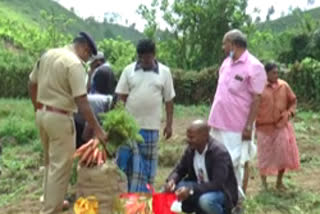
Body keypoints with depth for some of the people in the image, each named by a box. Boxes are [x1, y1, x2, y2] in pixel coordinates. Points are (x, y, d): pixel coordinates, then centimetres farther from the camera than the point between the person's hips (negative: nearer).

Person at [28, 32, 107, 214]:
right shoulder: (75, 63, -18)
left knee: (50, 162, 23)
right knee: (60, 166, 0)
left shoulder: (48, 54, 7)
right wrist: (98, 129, -20)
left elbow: (32, 84, 15)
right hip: (59, 118, -9)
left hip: (42, 114, 9)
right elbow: (82, 102, -23)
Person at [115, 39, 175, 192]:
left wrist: (169, 124, 2)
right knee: (125, 161, 4)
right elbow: (121, 96, 3)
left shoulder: (164, 72, 2)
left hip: (151, 126, 0)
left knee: (146, 163, 8)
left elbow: (169, 100, 5)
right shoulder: (129, 70, 2)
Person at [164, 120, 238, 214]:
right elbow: (179, 170, 4)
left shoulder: (220, 152, -25)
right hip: (201, 189, 7)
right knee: (172, 189, -12)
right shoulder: (191, 149, -5)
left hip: (222, 192, -7)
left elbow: (217, 184, -31)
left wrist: (191, 190, -39)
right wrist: (171, 180, -20)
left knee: (206, 200, -38)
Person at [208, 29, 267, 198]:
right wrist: (214, 119, 15)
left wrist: (248, 126, -18)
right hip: (220, 123, 8)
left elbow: (256, 99, -14)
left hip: (239, 126, -8)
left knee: (240, 163, 4)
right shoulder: (226, 62, 9)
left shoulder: (254, 67, -13)